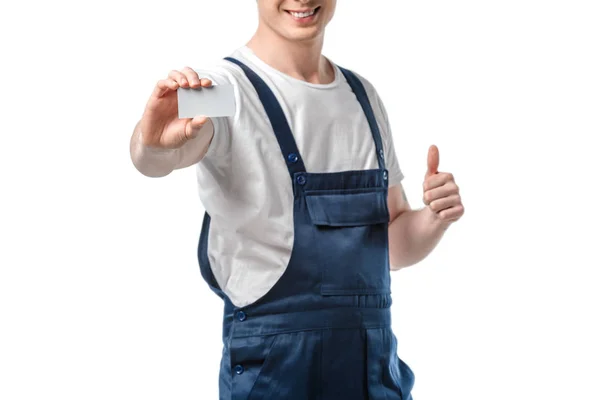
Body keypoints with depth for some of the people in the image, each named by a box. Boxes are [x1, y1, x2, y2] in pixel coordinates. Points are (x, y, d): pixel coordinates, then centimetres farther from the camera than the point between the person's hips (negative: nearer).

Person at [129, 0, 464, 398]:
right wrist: (154, 144, -54)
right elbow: (161, 157, -32)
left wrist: (435, 218, -6)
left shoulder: (364, 96, 9)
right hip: (271, 368, -5)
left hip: (377, 365, 5)